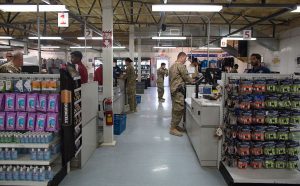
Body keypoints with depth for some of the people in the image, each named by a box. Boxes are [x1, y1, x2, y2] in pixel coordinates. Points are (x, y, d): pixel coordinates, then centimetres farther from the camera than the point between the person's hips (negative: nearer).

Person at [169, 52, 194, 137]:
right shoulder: (180, 65, -12)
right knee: (179, 110, -8)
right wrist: (192, 81, 8)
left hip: (173, 89, 11)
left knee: (175, 109, 15)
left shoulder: (173, 66, 19)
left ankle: (175, 126, 22)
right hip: (178, 90, -11)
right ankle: (173, 129, -5)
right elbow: (186, 76, -10)